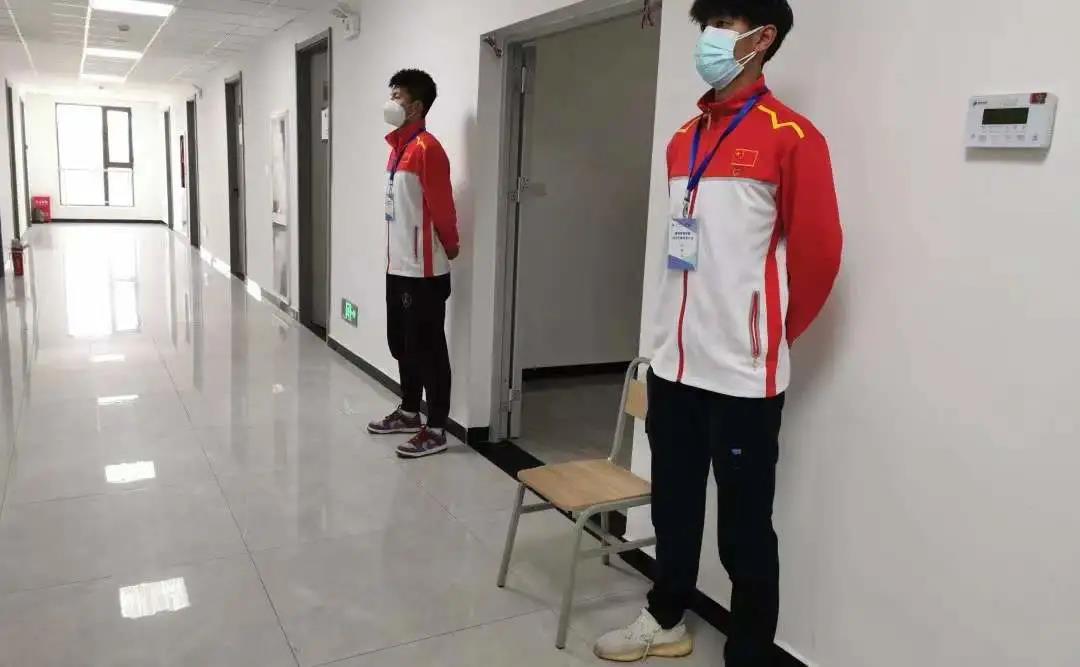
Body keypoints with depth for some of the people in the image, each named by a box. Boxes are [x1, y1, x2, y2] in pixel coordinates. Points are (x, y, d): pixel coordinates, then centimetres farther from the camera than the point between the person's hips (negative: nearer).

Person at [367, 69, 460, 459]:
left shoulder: (426, 148, -16)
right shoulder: (398, 146, 14)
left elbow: (443, 207, -16)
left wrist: (450, 248, -2)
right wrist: (395, 255, 18)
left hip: (423, 272, -10)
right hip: (398, 266, 10)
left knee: (427, 349, -2)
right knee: (401, 345, 18)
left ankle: (436, 430, 8)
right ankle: (409, 412, 33)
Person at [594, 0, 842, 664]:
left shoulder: (791, 137, -8)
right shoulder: (685, 138, 13)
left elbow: (818, 251, -7)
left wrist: (768, 332, 2)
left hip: (742, 372, -6)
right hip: (674, 362, 7)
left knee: (744, 528, 5)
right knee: (673, 505, 19)